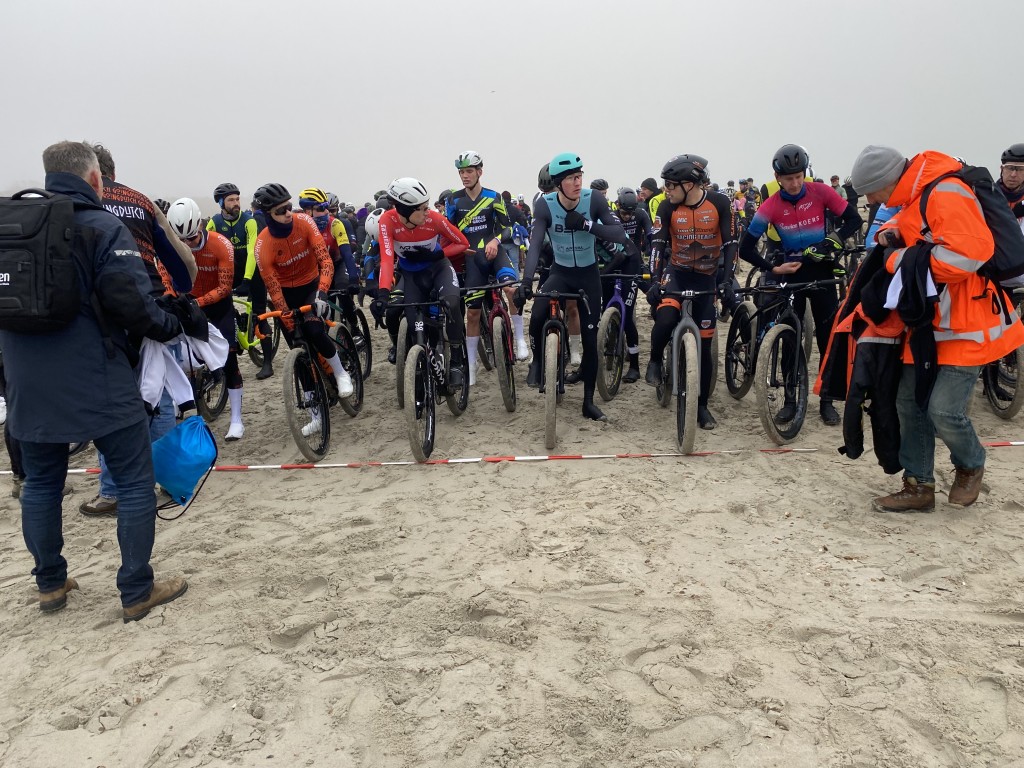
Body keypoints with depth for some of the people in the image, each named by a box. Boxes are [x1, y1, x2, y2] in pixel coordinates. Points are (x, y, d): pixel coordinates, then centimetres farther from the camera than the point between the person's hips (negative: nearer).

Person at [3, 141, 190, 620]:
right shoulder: (104, 228, -10)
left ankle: (50, 585, 29)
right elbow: (130, 303, -19)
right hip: (96, 384, -6)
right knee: (135, 482, 4)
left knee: (40, 483, 18)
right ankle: (137, 593, 8)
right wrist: (170, 326, -2)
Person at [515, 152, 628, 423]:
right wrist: (526, 280, -39)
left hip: (588, 274, 1)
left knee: (590, 339, 2)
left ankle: (589, 402, 15)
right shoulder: (545, 204, -17)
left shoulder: (594, 200, -17)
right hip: (560, 272, 0)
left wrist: (586, 224, -34)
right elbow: (535, 244, -25)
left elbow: (620, 235, -21)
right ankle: (537, 360, 4)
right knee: (537, 317, -28)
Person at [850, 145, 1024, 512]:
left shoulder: (945, 195, -23)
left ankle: (971, 466, 23)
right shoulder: (913, 196, 7)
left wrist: (901, 260, -21)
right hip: (928, 322, 9)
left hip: (965, 325, -9)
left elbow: (967, 254, -33)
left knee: (944, 411, -9)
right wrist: (890, 233, 2)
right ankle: (918, 486, 19)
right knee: (909, 402, 8)